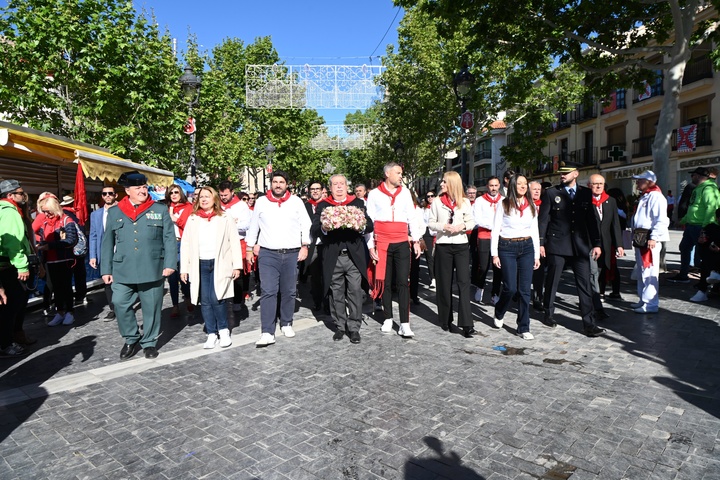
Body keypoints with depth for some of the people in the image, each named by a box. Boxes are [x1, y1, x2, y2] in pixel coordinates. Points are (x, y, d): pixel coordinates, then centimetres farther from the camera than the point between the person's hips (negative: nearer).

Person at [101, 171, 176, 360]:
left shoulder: (160, 210, 3)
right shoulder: (114, 212, 8)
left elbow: (169, 239, -1)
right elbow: (108, 243, 9)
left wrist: (170, 264, -9)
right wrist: (106, 269, 6)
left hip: (152, 269, -1)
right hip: (123, 271, 2)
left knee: (151, 307, 7)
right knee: (120, 304, -1)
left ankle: (149, 342, 24)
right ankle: (131, 339, 22)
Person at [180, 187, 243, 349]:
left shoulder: (225, 218, 2)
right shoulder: (192, 219, 9)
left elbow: (234, 243, 0)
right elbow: (185, 245, 9)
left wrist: (237, 266, -5)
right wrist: (184, 269, 4)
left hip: (220, 264, -3)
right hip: (200, 265, 3)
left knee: (216, 299, -11)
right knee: (205, 301, 3)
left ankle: (223, 330, 10)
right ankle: (211, 334, 16)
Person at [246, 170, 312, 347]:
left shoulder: (296, 201, 5)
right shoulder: (261, 202, 8)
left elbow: (306, 224, 5)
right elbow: (253, 227, 13)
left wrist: (305, 246, -2)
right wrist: (250, 248, 13)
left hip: (292, 253, 1)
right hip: (268, 253, 0)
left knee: (289, 291, 9)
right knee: (268, 292, -8)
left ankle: (286, 324, 26)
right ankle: (267, 332, -6)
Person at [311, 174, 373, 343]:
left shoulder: (358, 203, 10)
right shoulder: (322, 206, 8)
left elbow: (370, 226, 5)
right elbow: (313, 231, 0)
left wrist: (361, 227, -17)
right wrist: (323, 228, -22)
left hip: (354, 257, 0)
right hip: (333, 258, 1)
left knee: (355, 292, -1)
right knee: (336, 294, 8)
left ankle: (354, 327, 10)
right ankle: (340, 326, 21)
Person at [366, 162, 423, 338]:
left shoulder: (405, 193, 9)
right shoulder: (374, 194, 3)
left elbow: (412, 217, 12)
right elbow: (369, 221, 3)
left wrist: (416, 240, 6)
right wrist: (371, 245, -2)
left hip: (402, 243, 1)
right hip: (382, 244, -1)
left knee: (403, 282, -3)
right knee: (385, 282, 8)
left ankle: (405, 324, 0)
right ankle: (388, 318, 23)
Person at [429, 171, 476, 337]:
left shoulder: (465, 202, 4)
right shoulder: (437, 202, 4)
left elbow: (471, 221, 7)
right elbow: (431, 223, 4)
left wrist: (462, 226, -14)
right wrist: (442, 226, -14)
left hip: (461, 245, 0)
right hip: (442, 246, 1)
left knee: (464, 283, -7)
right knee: (444, 284, 6)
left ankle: (466, 324, -7)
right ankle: (446, 319, 20)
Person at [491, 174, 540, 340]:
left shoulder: (531, 206, 11)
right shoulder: (504, 204, 0)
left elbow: (535, 231, 13)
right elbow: (495, 230, -2)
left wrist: (537, 255, 8)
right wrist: (494, 254, -7)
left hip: (527, 247, 3)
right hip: (507, 247, -3)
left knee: (525, 289, 2)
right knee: (510, 288, -6)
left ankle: (523, 328, 11)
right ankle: (499, 313, 25)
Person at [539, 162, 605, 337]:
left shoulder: (586, 193, 8)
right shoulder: (551, 193, 1)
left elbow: (592, 219, 9)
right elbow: (543, 219, -1)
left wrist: (596, 243, 3)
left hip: (580, 245, 2)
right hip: (557, 244, -2)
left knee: (585, 284, 0)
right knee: (552, 281, 8)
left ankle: (589, 323, 4)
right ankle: (549, 314, 26)